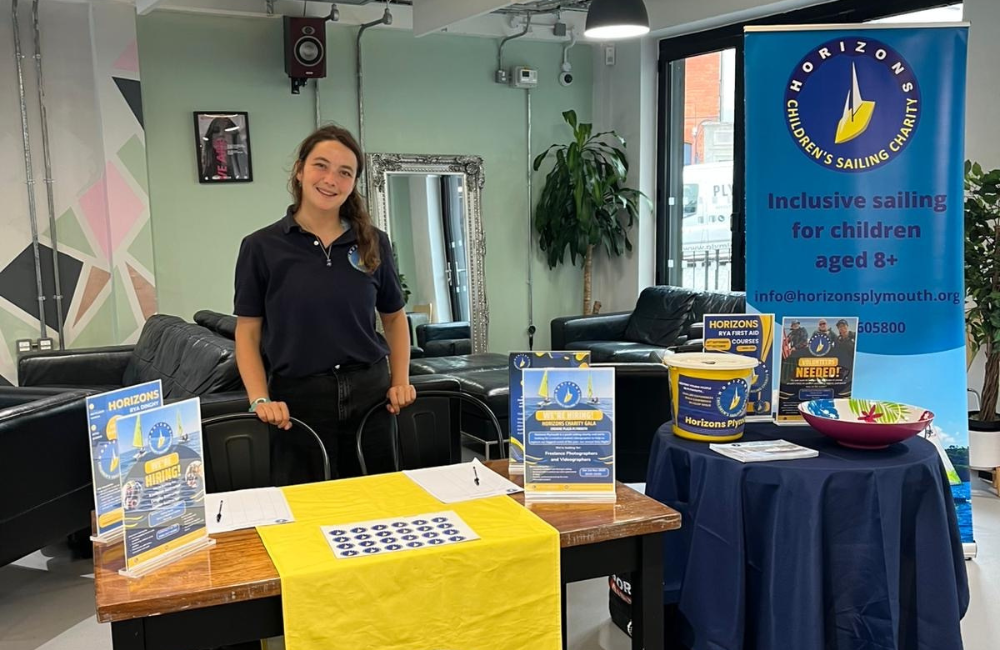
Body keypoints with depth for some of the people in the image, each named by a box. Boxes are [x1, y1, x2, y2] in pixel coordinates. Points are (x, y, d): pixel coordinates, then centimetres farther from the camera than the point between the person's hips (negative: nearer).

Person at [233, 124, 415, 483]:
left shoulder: (373, 243, 5)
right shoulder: (261, 247, -2)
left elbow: (394, 317, 15)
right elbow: (247, 332, 0)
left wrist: (401, 382, 3)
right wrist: (260, 400, -11)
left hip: (370, 393, 3)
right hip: (299, 399, -2)